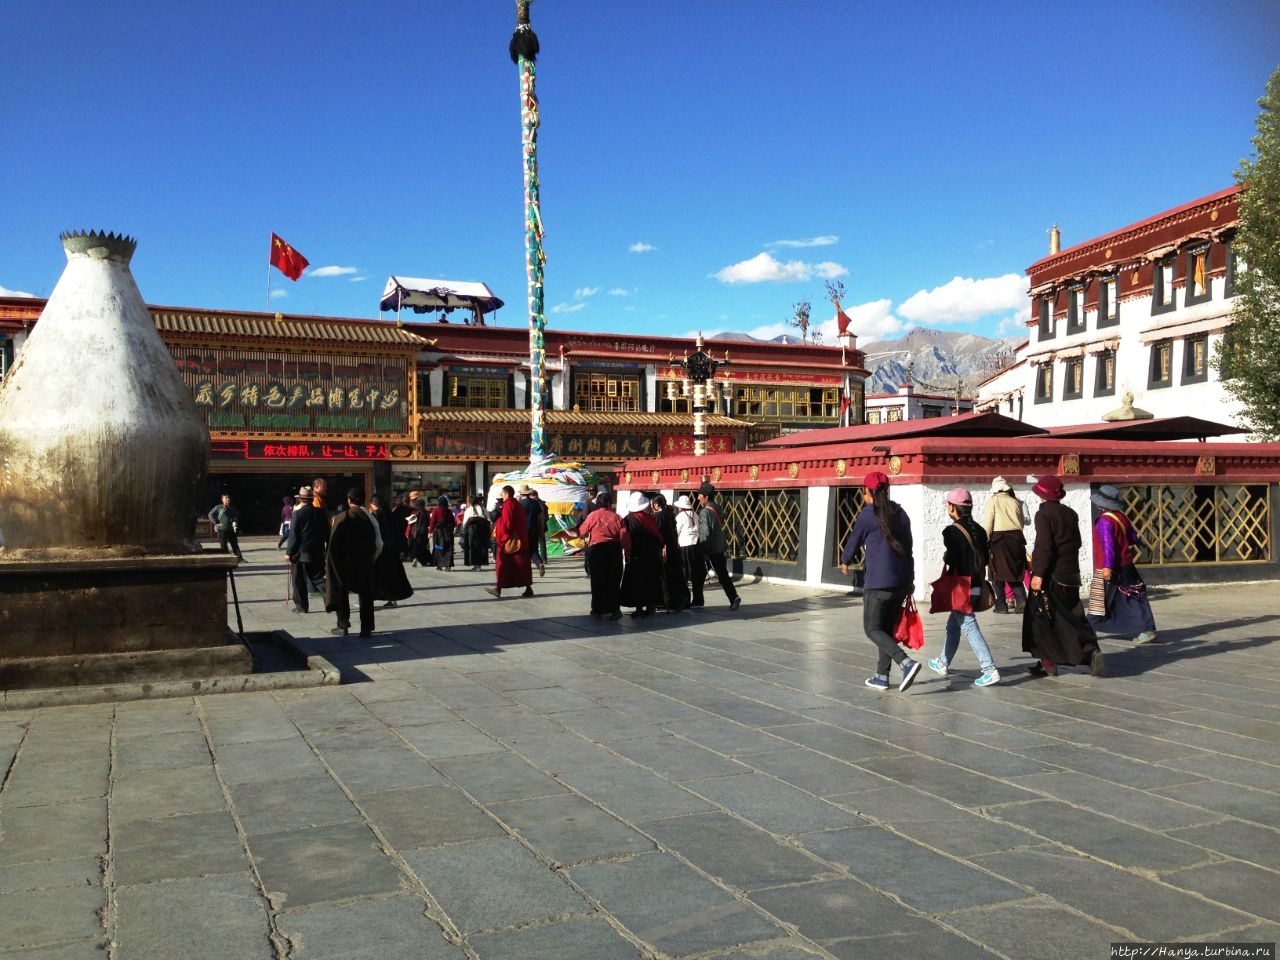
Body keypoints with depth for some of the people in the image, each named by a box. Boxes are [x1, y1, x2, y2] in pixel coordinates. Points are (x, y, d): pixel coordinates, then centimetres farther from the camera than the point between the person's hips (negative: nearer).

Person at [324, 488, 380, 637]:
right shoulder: (370, 519, -4)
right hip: (365, 563, 2)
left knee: (342, 594, 14)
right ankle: (366, 629, 9)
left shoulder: (340, 519, -11)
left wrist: (333, 566, -1)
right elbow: (378, 544, -2)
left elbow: (333, 545, -9)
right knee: (365, 596, 10)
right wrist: (371, 559, 11)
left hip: (345, 563, -2)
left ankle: (343, 626, 15)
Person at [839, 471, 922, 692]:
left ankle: (906, 662, -20)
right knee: (887, 628, 16)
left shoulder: (868, 514, -8)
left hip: (878, 582, -7)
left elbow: (854, 541, 3)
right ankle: (882, 676, 18)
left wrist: (844, 562, 23)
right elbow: (908, 547, 15)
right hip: (901, 581, 7)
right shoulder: (900, 514, 10)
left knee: (872, 629, 0)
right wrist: (910, 579, 22)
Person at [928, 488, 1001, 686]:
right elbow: (985, 559, 9)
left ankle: (990, 670, -15)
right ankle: (943, 663, 35)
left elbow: (950, 559, -18)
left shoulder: (952, 531, -15)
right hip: (976, 586, 8)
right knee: (953, 625, 22)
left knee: (969, 627, -8)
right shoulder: (979, 530, 7)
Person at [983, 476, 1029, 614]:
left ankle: (1001, 605, 3)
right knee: (1014, 572, 12)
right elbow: (1023, 521, 10)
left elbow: (987, 524, -7)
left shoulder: (992, 502, -1)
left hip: (998, 539, -3)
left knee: (998, 573, 4)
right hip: (1016, 538, 4)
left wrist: (985, 541, -3)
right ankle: (1021, 599, -5)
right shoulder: (1016, 502, 9)